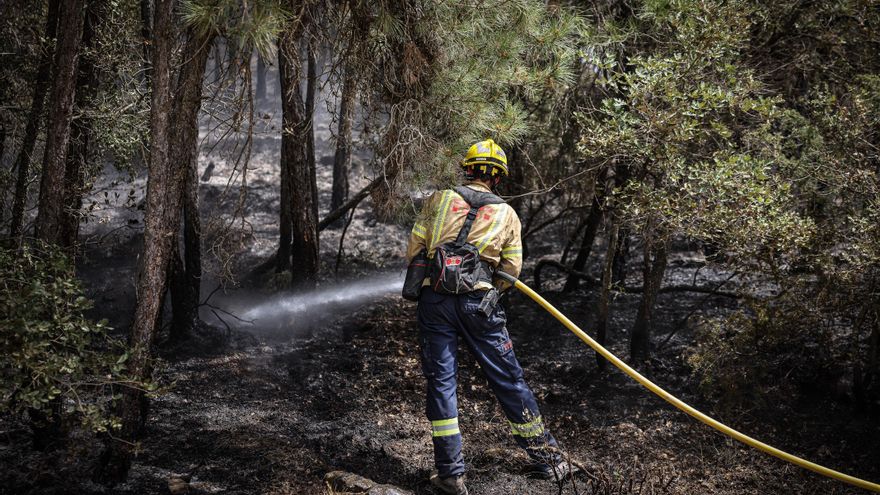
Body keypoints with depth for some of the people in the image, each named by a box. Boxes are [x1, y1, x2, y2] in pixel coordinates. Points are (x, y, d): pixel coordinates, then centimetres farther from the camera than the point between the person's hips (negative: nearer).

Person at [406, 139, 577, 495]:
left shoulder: (439, 199, 7)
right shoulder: (507, 215, 9)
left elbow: (413, 251, 7)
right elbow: (511, 272, 9)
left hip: (435, 301, 0)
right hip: (479, 303, 0)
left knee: (440, 382, 6)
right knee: (509, 381, 9)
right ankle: (546, 458, 20)